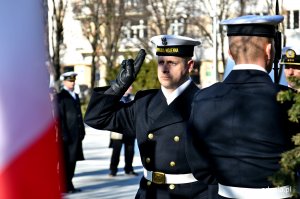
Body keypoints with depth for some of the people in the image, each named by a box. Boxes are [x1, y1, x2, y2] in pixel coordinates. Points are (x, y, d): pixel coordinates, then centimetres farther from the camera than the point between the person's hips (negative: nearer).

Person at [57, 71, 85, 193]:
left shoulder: (76, 96, 19)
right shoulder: (61, 96, -6)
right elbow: (60, 117, -12)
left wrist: (82, 131, 13)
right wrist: (64, 134, -18)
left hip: (77, 134, 8)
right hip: (67, 134, -8)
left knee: (73, 160, 9)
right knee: (67, 161, -5)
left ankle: (69, 184, 15)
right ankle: (66, 186, 0)